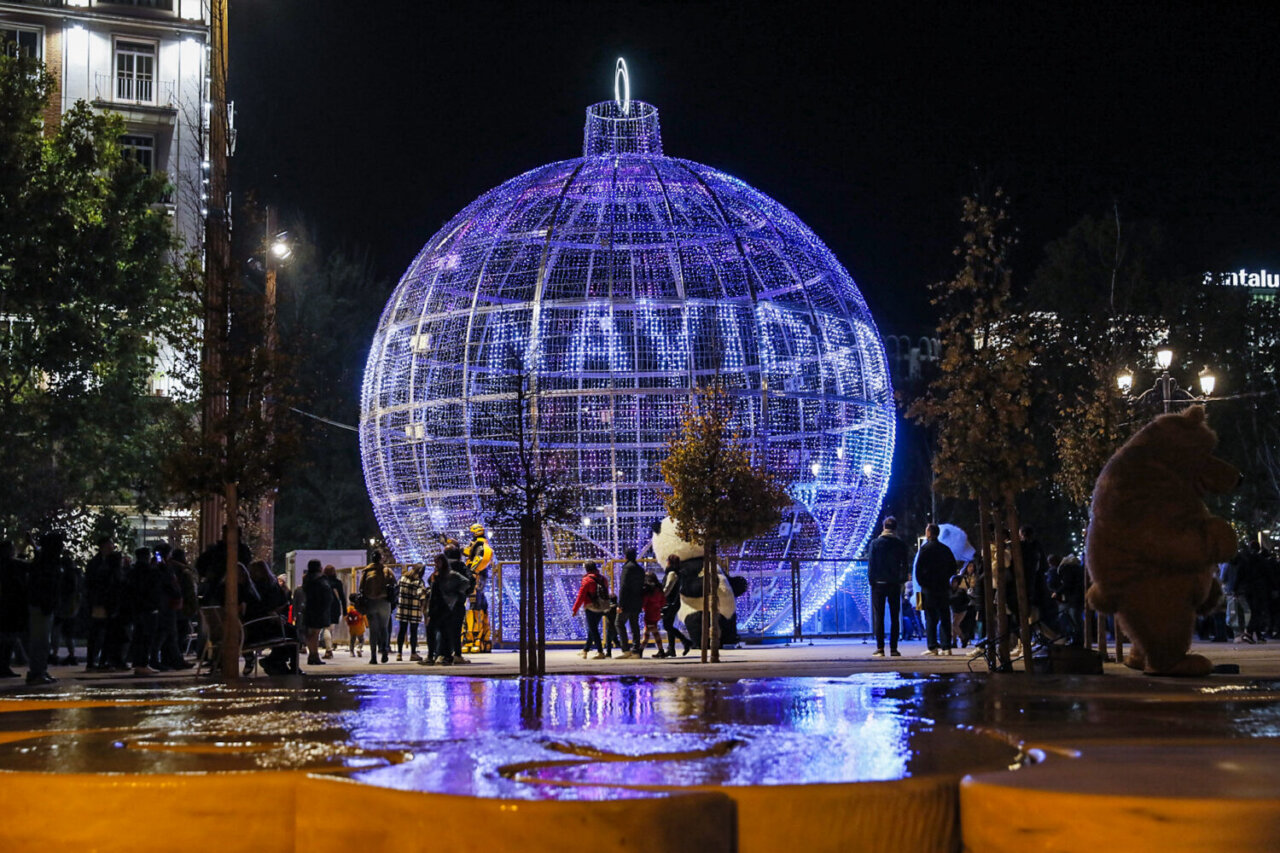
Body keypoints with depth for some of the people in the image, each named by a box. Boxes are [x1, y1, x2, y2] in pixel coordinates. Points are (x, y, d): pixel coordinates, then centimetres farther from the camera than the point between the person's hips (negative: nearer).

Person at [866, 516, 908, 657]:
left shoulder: (876, 543, -3)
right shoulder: (901, 545, 1)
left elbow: (871, 564, -4)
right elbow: (904, 565, 4)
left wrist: (871, 581, 3)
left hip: (879, 584, -1)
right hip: (894, 584, 1)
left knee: (878, 617, 1)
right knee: (894, 618, 5)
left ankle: (880, 648, -4)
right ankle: (893, 648, 2)